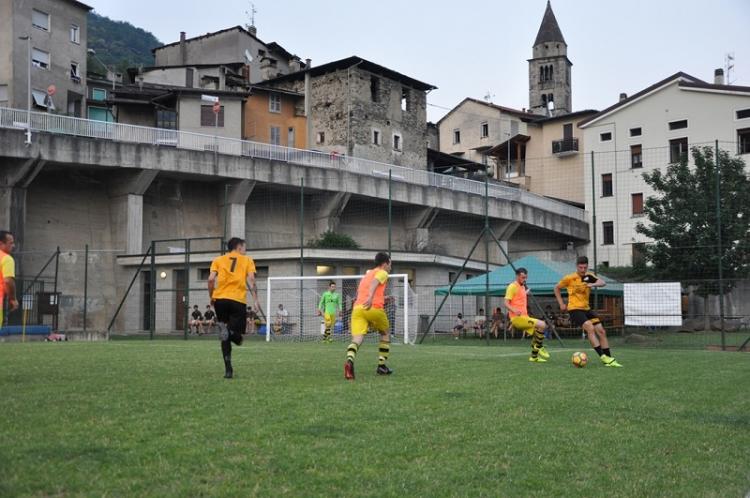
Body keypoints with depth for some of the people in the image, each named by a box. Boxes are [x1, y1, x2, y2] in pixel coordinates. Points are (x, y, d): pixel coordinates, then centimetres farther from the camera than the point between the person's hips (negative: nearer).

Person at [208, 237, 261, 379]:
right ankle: (229, 331, -32)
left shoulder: (218, 260, 15)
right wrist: (255, 299, -3)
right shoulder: (247, 260, 12)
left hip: (219, 299, 2)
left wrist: (211, 297, 13)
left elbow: (211, 279, 2)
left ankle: (228, 369, 4)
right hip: (238, 300, -2)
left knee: (225, 337, 12)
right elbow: (251, 279, -2)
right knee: (237, 337, 3)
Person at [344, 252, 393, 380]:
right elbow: (374, 282, -12)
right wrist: (370, 298, -31)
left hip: (357, 308, 5)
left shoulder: (366, 275, 33)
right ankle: (382, 366, 21)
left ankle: (349, 361, -41)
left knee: (356, 339, -11)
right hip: (374, 308, -5)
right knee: (385, 334, 22)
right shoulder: (382, 273, 10)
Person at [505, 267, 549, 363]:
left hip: (524, 317, 9)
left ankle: (534, 357, 20)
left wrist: (526, 293, 28)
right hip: (517, 318, -9)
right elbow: (506, 303, -18)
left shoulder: (523, 287, 18)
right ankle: (539, 347, -6)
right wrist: (514, 310, -34)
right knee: (542, 325, -20)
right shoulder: (512, 287, -10)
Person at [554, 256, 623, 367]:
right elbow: (557, 288, 8)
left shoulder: (589, 276, 3)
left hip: (586, 309, 6)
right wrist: (561, 304, 2)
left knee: (601, 331, 1)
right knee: (590, 328, -25)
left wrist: (593, 284, -34)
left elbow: (603, 283, -13)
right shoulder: (569, 278, -6)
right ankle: (603, 356, -27)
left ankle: (609, 359, 7)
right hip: (574, 309, -6)